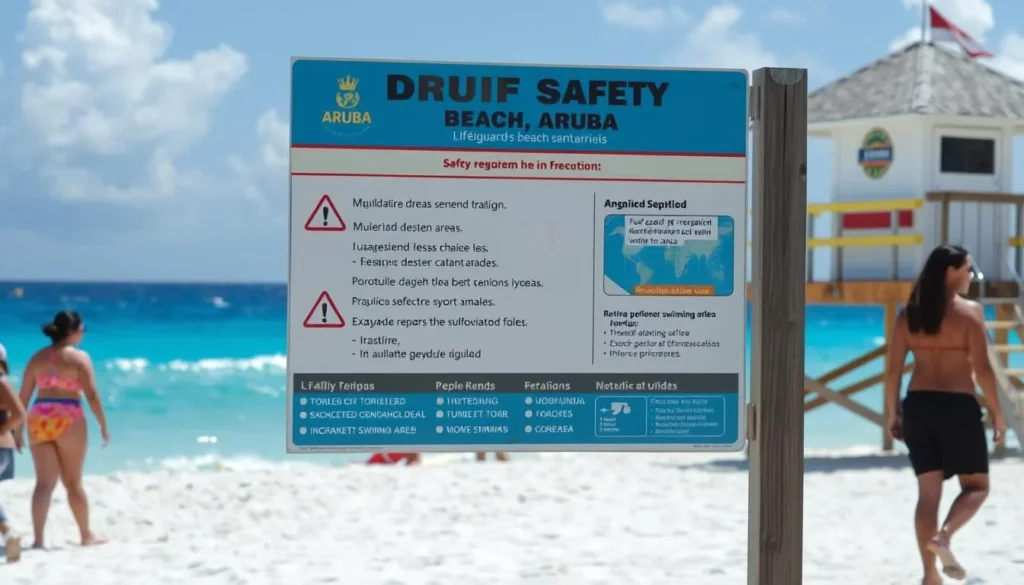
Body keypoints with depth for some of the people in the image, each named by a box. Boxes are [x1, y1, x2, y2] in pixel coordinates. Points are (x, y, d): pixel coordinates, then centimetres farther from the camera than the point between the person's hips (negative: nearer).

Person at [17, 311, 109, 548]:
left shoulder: (37, 357, 9)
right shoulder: (79, 357, -5)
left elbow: (23, 396, 9)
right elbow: (91, 395, -10)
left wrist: (18, 428, 15)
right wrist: (103, 425, -1)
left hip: (39, 420, 4)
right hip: (68, 420, -4)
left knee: (44, 483, 5)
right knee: (73, 482, 9)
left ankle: (38, 539, -4)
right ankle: (86, 535, 20)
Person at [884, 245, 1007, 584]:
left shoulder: (909, 315, 5)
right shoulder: (969, 312, -8)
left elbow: (893, 370, 4)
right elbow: (983, 369, -11)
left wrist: (893, 413, 13)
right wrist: (996, 413, -2)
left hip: (918, 404, 5)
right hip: (958, 406, -5)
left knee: (928, 492, 9)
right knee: (976, 485, 10)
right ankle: (943, 536, -16)